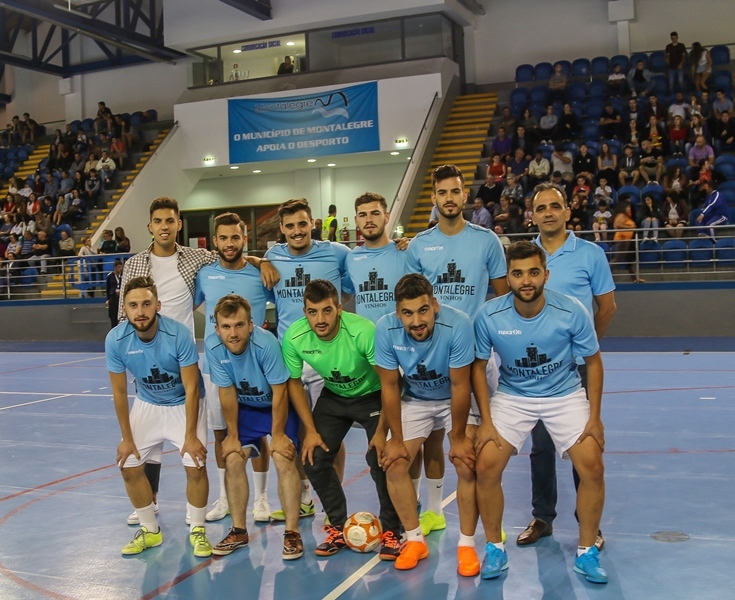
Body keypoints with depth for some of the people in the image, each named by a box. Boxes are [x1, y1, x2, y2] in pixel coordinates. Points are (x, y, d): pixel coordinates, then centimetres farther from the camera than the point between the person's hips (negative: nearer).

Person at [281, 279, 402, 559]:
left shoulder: (364, 331, -35)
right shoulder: (294, 337, -23)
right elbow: (294, 382, -6)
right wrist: (310, 430, -7)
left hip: (372, 396, -4)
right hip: (333, 397, 4)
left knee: (381, 460, -17)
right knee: (314, 459, -6)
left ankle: (391, 532, 4)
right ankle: (338, 528, 14)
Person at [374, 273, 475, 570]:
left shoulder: (457, 325, -35)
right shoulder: (386, 329, -27)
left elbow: (459, 386, -25)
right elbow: (390, 386, -14)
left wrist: (458, 438, -16)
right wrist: (396, 439, -9)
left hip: (456, 399, -2)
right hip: (414, 400, 3)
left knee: (467, 464, -15)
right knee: (394, 465, -6)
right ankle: (415, 540, 12)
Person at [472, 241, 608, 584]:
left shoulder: (572, 311, -20)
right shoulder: (489, 316, -19)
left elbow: (593, 362, -5)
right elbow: (478, 367, -5)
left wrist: (594, 417, -7)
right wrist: (487, 422, -9)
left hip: (566, 396, 0)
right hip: (512, 397, 0)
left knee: (592, 468, -13)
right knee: (486, 467, -14)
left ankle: (586, 552, 10)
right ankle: (494, 549, 9)